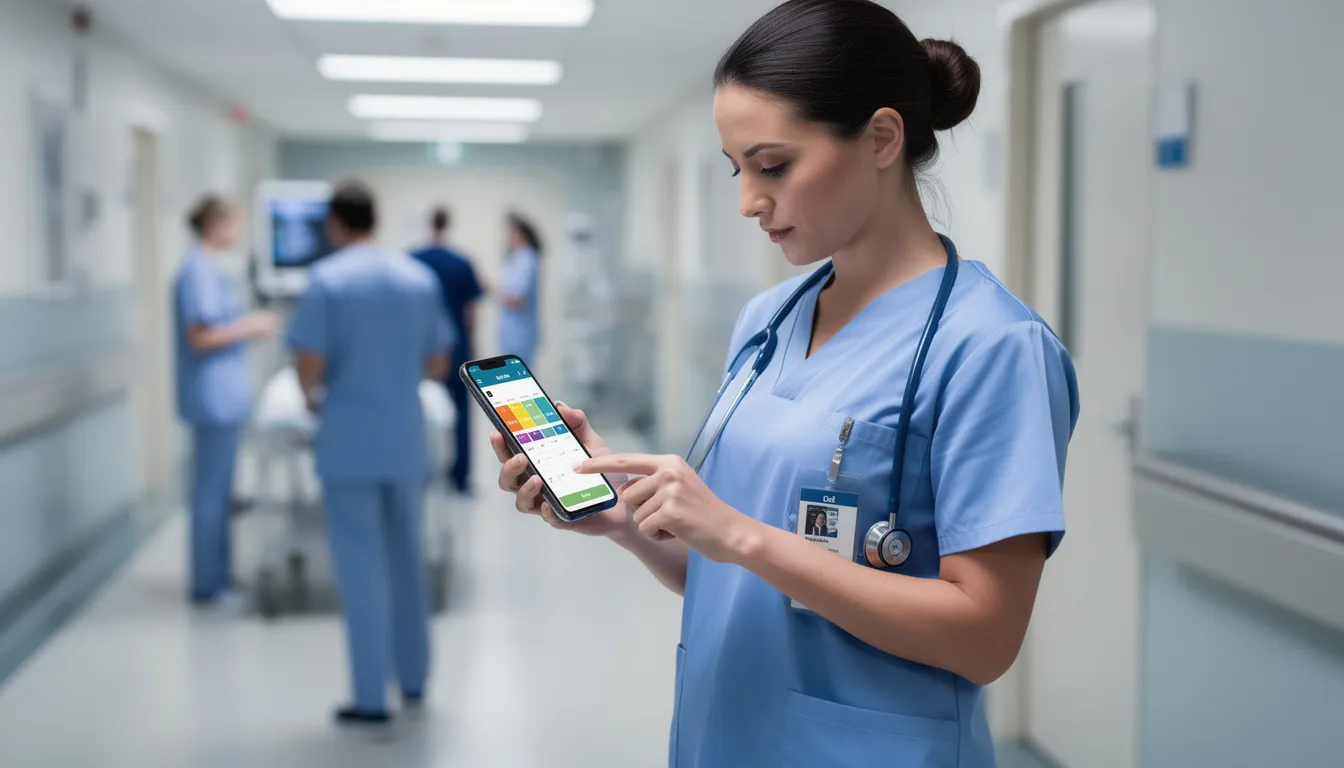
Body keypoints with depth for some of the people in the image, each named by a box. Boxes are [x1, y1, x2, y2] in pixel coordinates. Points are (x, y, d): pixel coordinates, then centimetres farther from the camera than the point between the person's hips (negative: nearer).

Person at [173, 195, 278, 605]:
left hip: (223, 397, 10)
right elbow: (200, 336, -21)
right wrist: (250, 329, -12)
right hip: (214, 397, -10)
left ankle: (217, 575, 25)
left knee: (218, 490, 16)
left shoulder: (206, 268, 14)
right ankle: (207, 584, 5)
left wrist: (250, 326, 12)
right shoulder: (199, 271, -16)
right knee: (211, 491, -3)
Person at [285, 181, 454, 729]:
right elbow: (437, 365, 8)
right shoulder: (420, 278, 4)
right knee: (407, 560, 17)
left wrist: (314, 397, 8)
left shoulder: (327, 279, -10)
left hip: (349, 444, -4)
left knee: (362, 568, 1)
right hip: (406, 442, 4)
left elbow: (309, 367, -14)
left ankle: (371, 698, 5)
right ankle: (413, 680, 26)